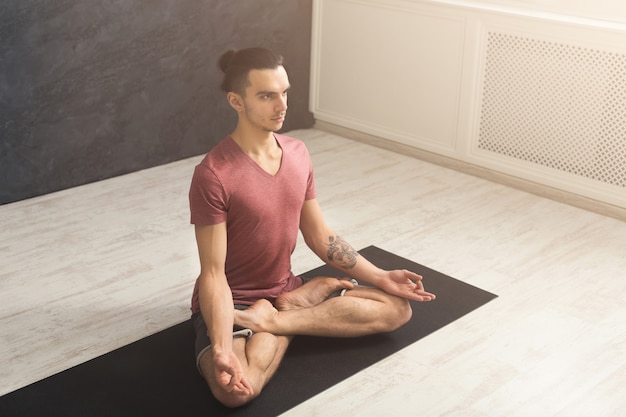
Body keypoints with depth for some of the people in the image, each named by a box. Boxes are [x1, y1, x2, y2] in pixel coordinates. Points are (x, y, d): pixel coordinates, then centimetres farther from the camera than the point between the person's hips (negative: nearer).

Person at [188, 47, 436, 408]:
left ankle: (272, 318, -7)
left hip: (285, 289, 7)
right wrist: (221, 349, -35)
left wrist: (380, 277, 3)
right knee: (237, 389, -36)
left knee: (397, 307, -2)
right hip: (234, 300, -6)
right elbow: (213, 273, -22)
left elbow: (320, 237, 8)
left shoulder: (298, 154, 0)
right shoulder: (213, 176, -22)